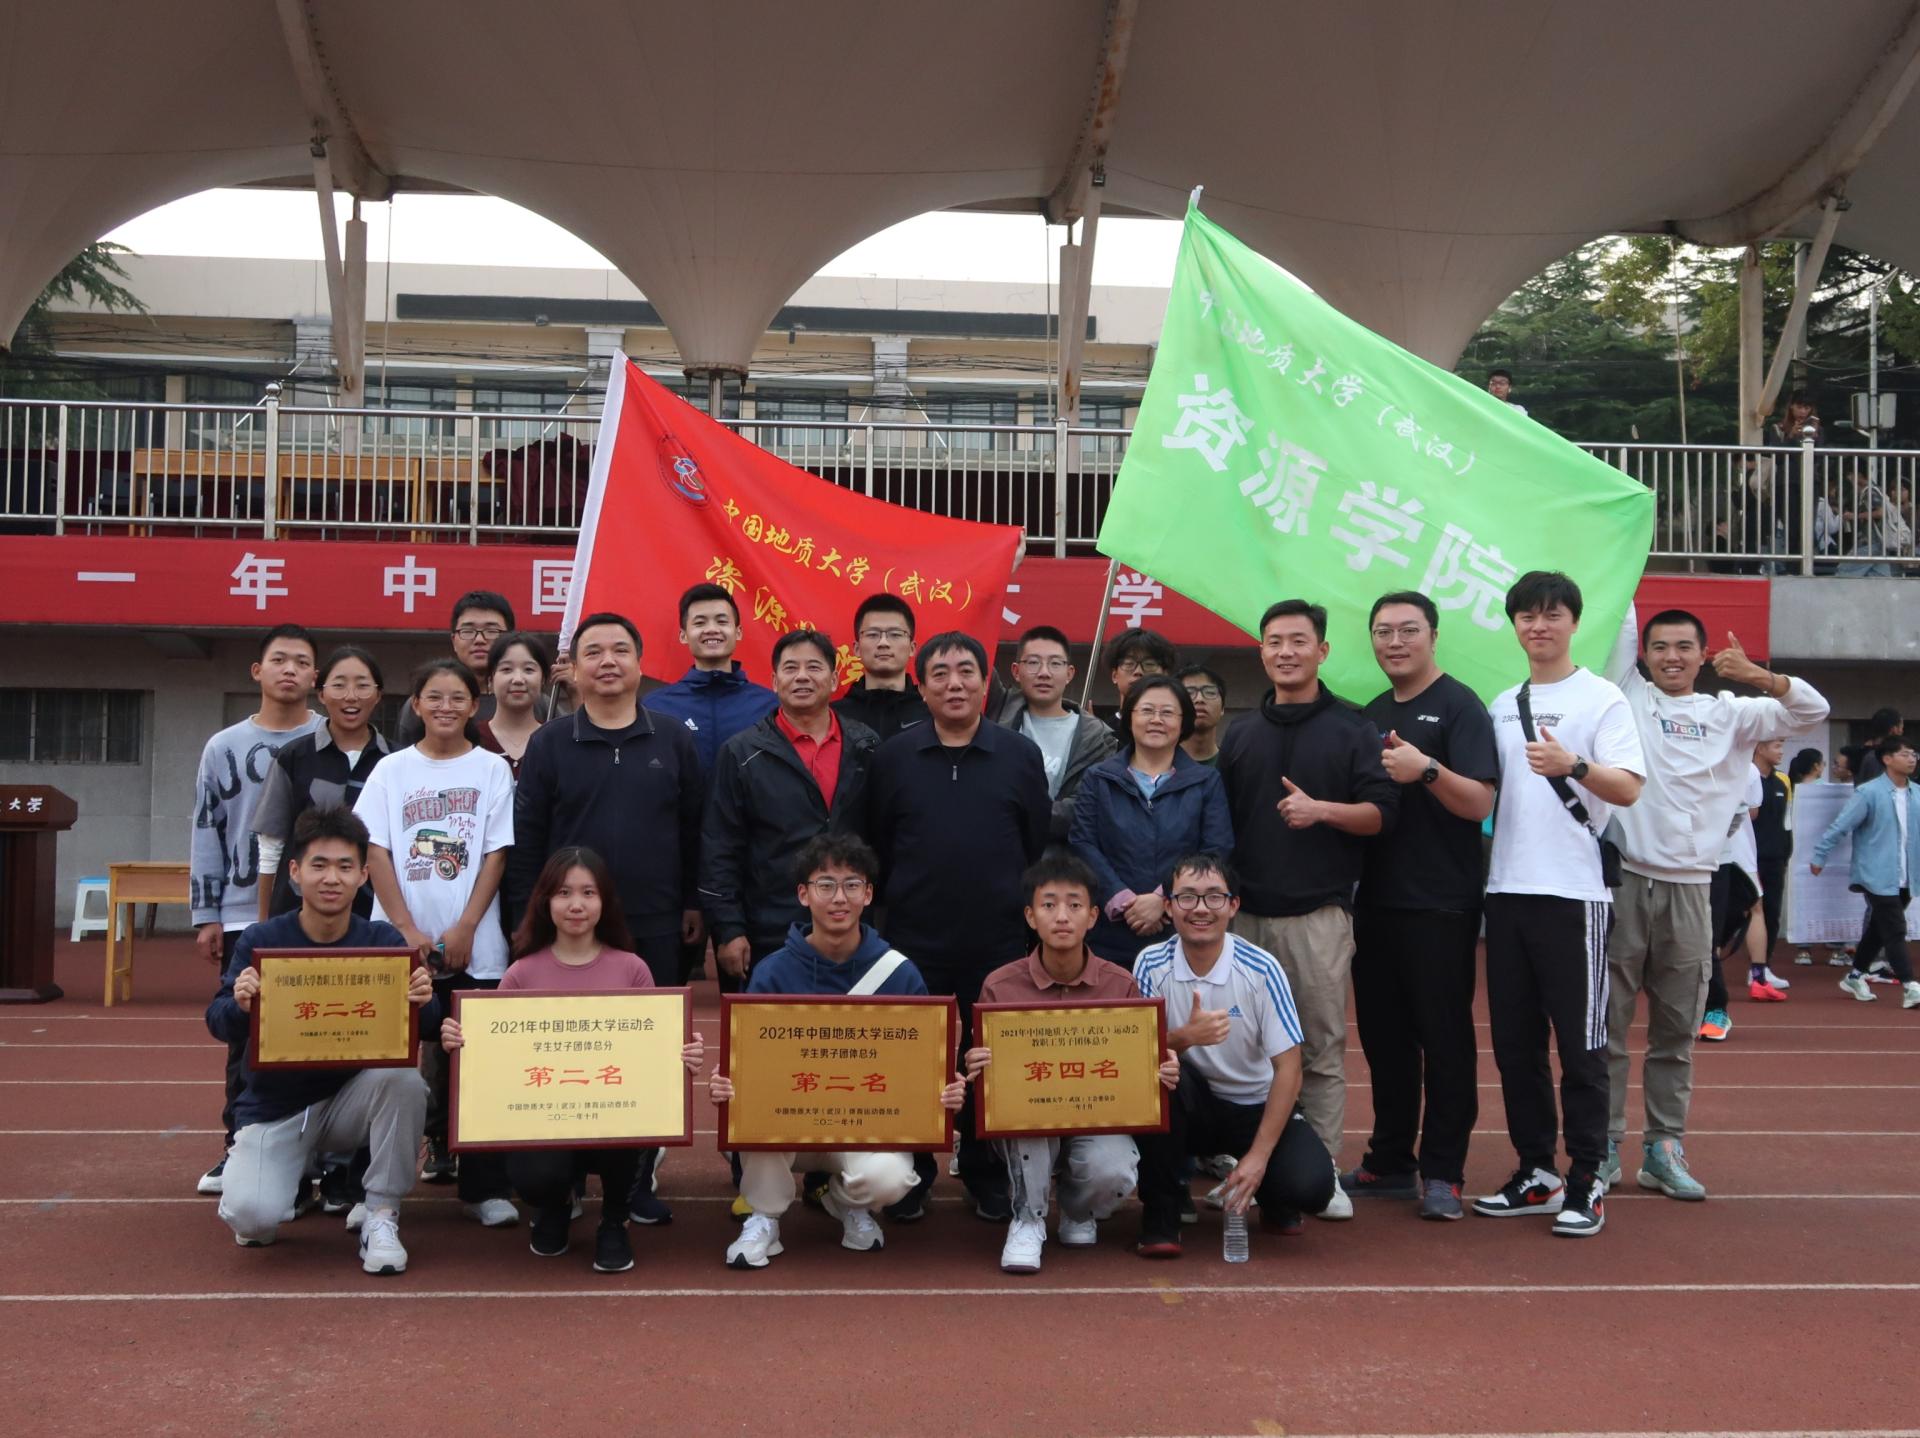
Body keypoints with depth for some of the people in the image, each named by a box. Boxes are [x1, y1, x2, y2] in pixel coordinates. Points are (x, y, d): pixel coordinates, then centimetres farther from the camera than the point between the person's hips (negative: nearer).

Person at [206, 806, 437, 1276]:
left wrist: (422, 1004, -36)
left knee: (403, 1074, -31)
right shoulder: (261, 941, -10)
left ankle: (381, 1215, -12)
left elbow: (424, 1030, -12)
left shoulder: (383, 941, -8)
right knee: (251, 1217, -24)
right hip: (274, 1108, -1)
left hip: (354, 1100, 1)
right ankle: (295, 1172, 15)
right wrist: (240, 1005, -38)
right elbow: (219, 1024, -15)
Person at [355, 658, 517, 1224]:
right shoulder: (391, 770, 6)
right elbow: (375, 855, 1)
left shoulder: (492, 770, 5)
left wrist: (464, 931, -8)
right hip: (401, 942, 1)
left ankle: (484, 1186, 5)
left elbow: (495, 855, 1)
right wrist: (410, 931, -8)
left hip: (474, 945, -1)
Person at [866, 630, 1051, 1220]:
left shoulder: (1021, 754, 3)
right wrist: (890, 907, 5)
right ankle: (911, 1174, 22)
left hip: (1000, 943, 0)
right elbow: (875, 848, 6)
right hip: (914, 942, 0)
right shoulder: (894, 756, 2)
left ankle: (987, 1176, 23)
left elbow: (1040, 847, 5)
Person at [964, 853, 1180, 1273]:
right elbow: (982, 1075, -2)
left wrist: (1162, 1071, -21)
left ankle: (1078, 1212, 9)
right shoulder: (1000, 986, -8)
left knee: (1114, 1172, -31)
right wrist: (977, 1070, -27)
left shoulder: (1120, 985, -5)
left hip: (1097, 1117, 1)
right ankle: (1028, 1218, -11)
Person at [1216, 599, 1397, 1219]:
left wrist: (1322, 809, -20)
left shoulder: (1351, 728, 4)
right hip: (1245, 912, 3)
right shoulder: (1240, 736, 15)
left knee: (1321, 1047, 0)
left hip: (1318, 913, -3)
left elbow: (1381, 812, -3)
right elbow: (1219, 822, 17)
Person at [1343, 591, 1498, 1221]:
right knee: (1383, 1034, 12)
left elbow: (1480, 802, -15)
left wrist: (1427, 769, -29)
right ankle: (1390, 1161, 22)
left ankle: (1442, 1171, 7)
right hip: (1376, 902, 7)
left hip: (1440, 904, -7)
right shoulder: (1371, 715, 15)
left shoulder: (1458, 706, -5)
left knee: (1444, 1038, 0)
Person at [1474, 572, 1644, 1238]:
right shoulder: (1502, 706, 15)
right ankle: (1536, 1171, 21)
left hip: (1574, 891, -6)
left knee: (1581, 1042, -2)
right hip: (1507, 890, 6)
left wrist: (1574, 766, -30)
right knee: (1514, 1041, 10)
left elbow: (1628, 788, -14)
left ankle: (1587, 1182, 7)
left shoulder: (1601, 698, -2)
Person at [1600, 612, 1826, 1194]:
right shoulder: (1627, 694, 5)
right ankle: (1602, 1147, 9)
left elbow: (1812, 710, 5)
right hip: (1622, 878, -2)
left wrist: (1758, 675, -10)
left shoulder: (1728, 714, 11)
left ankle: (1664, 1148, 18)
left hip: (1690, 886, 3)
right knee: (1606, 1024, 1)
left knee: (1677, 1033, 9)